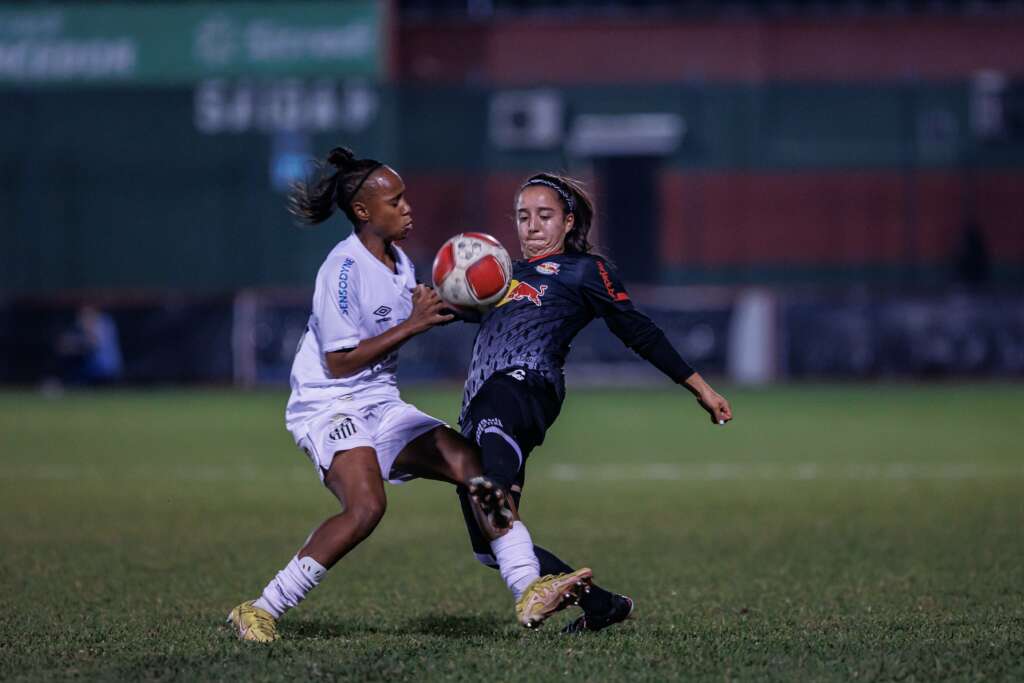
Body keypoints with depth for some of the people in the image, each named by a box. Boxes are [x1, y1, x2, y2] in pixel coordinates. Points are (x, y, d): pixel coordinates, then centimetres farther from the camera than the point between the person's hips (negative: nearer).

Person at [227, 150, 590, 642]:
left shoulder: (401, 265, 11)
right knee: (366, 505, -30)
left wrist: (443, 309, 7)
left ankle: (528, 590, -3)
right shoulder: (344, 267, -15)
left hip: (382, 407, 9)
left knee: (473, 463, -3)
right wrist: (410, 326, -20)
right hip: (327, 406, -9)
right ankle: (261, 611, -23)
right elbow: (339, 361, -18)